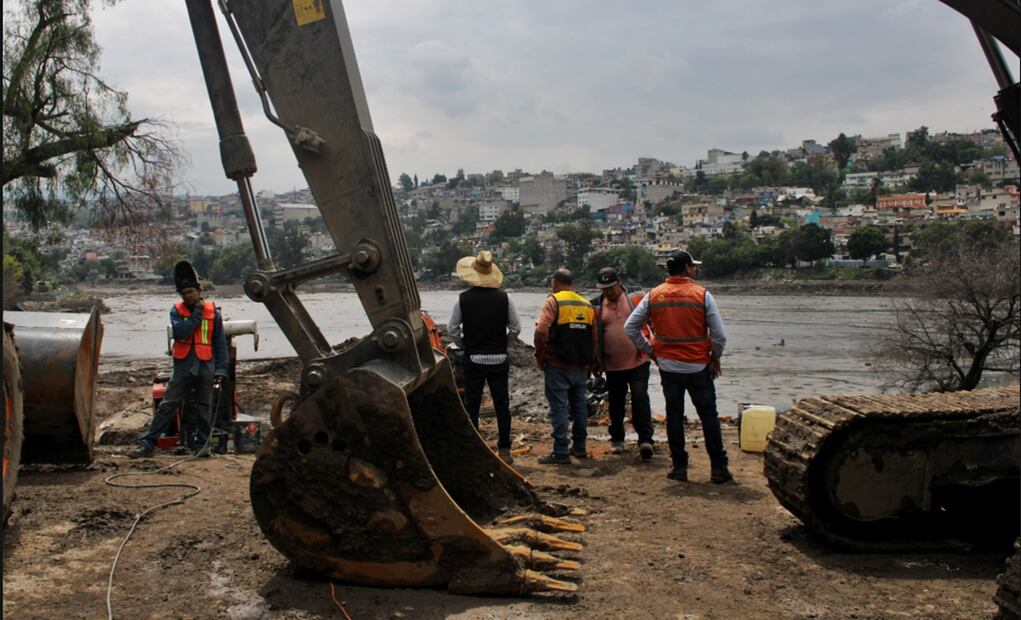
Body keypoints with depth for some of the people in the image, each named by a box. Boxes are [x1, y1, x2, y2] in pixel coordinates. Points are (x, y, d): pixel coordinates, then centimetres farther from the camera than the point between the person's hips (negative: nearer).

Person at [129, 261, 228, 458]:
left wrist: (221, 368, -2)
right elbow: (180, 331, -16)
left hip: (205, 368, 0)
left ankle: (200, 444, 19)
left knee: (203, 408, 8)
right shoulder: (176, 311, 3)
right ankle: (148, 443, 2)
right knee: (167, 405, -1)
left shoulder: (212, 311, 2)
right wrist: (197, 313, -12)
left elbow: (220, 342, 3)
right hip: (183, 367, 0)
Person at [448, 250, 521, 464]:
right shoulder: (503, 297, -4)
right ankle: (504, 450, 10)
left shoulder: (463, 299, -6)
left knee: (471, 405, 9)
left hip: (473, 359, -1)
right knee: (502, 405, 8)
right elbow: (516, 328, -1)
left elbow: (452, 329, -2)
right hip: (499, 359, 1)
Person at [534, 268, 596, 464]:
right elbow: (594, 338, 12)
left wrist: (540, 358, -8)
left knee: (559, 407, -2)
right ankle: (579, 446, 25)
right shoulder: (587, 305, 11)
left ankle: (561, 452, -2)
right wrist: (589, 362, 18)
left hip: (558, 367, -6)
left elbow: (541, 332, -20)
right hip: (581, 367, 6)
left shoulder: (553, 302, -9)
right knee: (579, 405, 16)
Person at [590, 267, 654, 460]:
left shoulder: (635, 299, -1)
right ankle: (617, 439, 27)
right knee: (616, 403, 13)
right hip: (612, 365, 3)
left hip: (638, 362, -3)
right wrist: (596, 362, 10)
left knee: (640, 399, -9)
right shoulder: (597, 306, 4)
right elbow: (593, 335, 11)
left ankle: (645, 439, -6)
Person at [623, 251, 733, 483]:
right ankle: (718, 468, 11)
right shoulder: (702, 295, -9)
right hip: (698, 366, -2)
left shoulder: (653, 296, 0)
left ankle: (679, 467, 14)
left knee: (674, 416, 11)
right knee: (709, 417, 7)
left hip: (668, 366, 2)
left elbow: (630, 327, 2)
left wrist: (650, 350, 10)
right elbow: (719, 335, -10)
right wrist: (715, 358, 7)